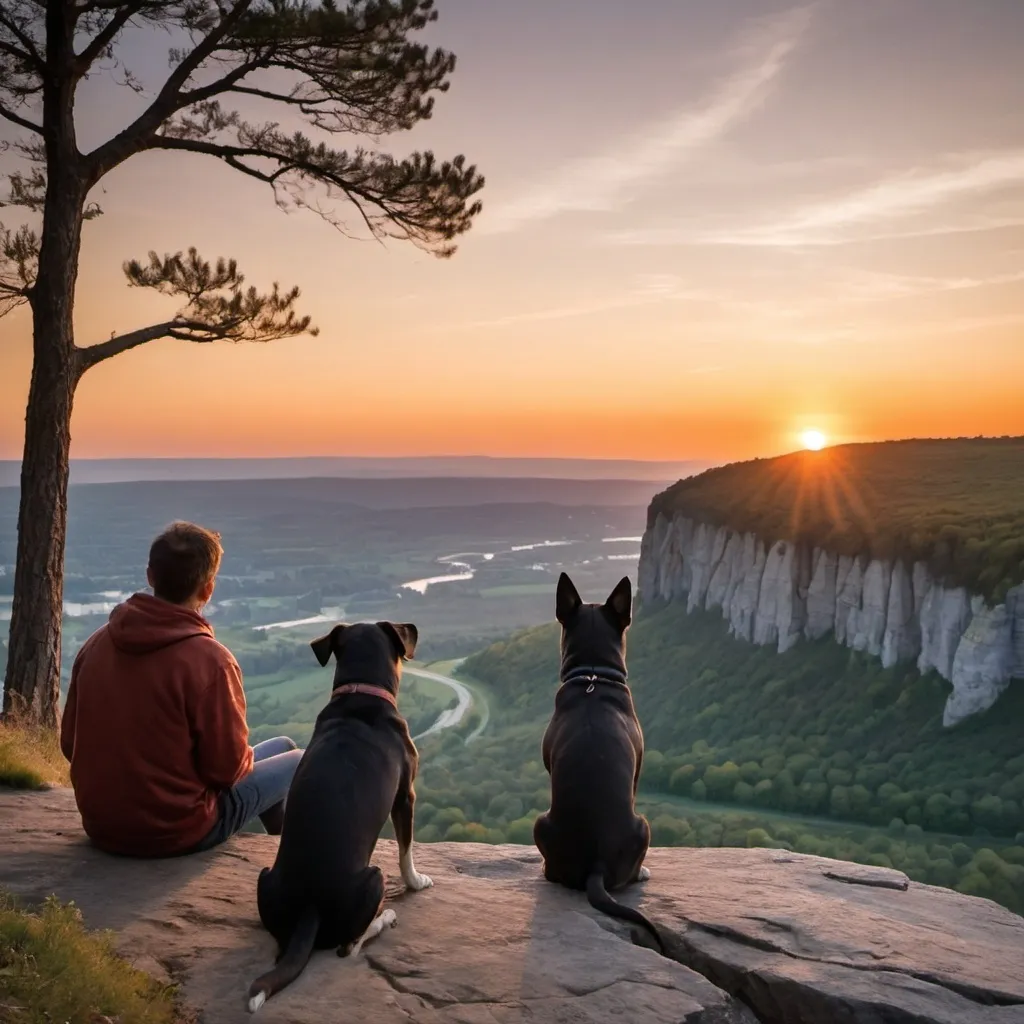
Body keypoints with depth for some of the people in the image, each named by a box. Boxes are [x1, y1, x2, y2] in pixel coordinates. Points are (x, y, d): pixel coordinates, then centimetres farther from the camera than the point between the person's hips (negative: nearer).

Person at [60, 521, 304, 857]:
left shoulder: (96, 643, -3)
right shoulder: (209, 660, -23)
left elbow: (71, 744, 4)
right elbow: (228, 768, -16)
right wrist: (246, 757, 7)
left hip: (101, 825, 7)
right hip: (176, 832, -7)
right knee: (300, 761, 14)